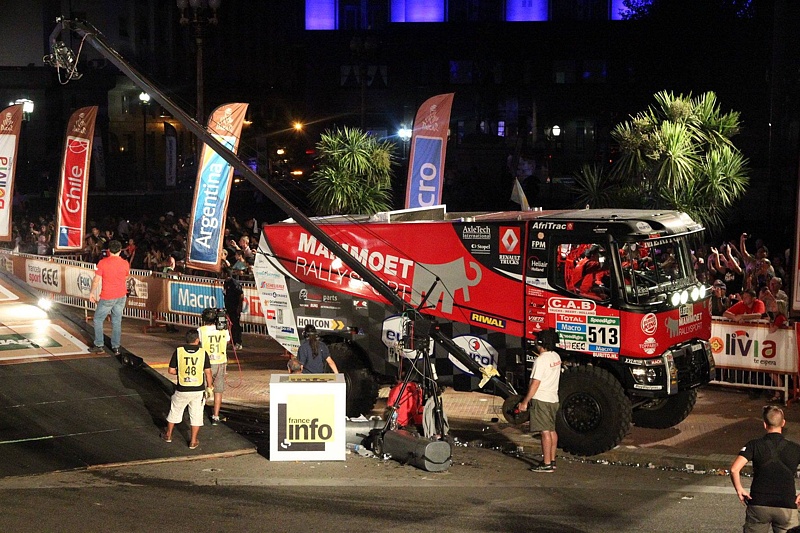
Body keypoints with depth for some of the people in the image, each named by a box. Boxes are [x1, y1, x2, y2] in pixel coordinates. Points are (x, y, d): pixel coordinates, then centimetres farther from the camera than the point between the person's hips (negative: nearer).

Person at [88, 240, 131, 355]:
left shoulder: (103, 262, -12)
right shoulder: (125, 263, -3)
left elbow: (96, 279, -9)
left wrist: (92, 292, 2)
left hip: (107, 297, -4)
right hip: (121, 296, 4)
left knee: (98, 320, 10)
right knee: (117, 321, 9)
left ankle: (99, 346, 8)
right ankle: (116, 347, 10)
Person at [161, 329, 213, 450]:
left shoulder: (178, 351, -7)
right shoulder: (203, 353, -7)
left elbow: (171, 370, -4)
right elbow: (208, 372, -4)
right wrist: (209, 386, 9)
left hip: (182, 389, 0)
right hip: (198, 390, 0)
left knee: (175, 411, 19)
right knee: (196, 414, 11)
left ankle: (168, 435, 34)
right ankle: (193, 441, 14)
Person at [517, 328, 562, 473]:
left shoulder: (541, 360, -19)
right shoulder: (556, 357, 8)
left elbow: (535, 383, -20)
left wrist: (525, 402, -15)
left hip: (541, 400, -9)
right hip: (553, 399, 9)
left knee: (545, 432, -8)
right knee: (552, 430, 14)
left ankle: (547, 464, -7)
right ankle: (552, 461, 22)